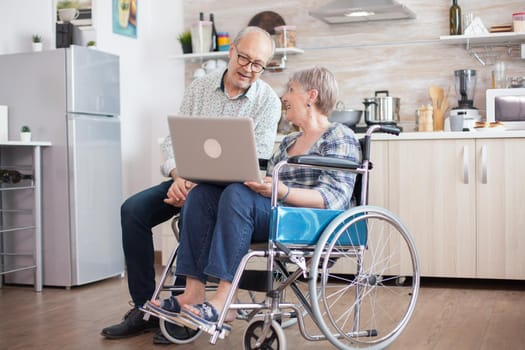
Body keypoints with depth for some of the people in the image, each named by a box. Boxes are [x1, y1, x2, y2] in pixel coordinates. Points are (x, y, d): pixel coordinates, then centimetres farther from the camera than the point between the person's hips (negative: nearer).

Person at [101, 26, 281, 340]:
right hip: (189, 181, 5)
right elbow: (175, 140, 4)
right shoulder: (199, 87, 6)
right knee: (133, 209, -16)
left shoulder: (268, 100, -6)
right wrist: (179, 177, -19)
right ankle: (144, 308, -9)